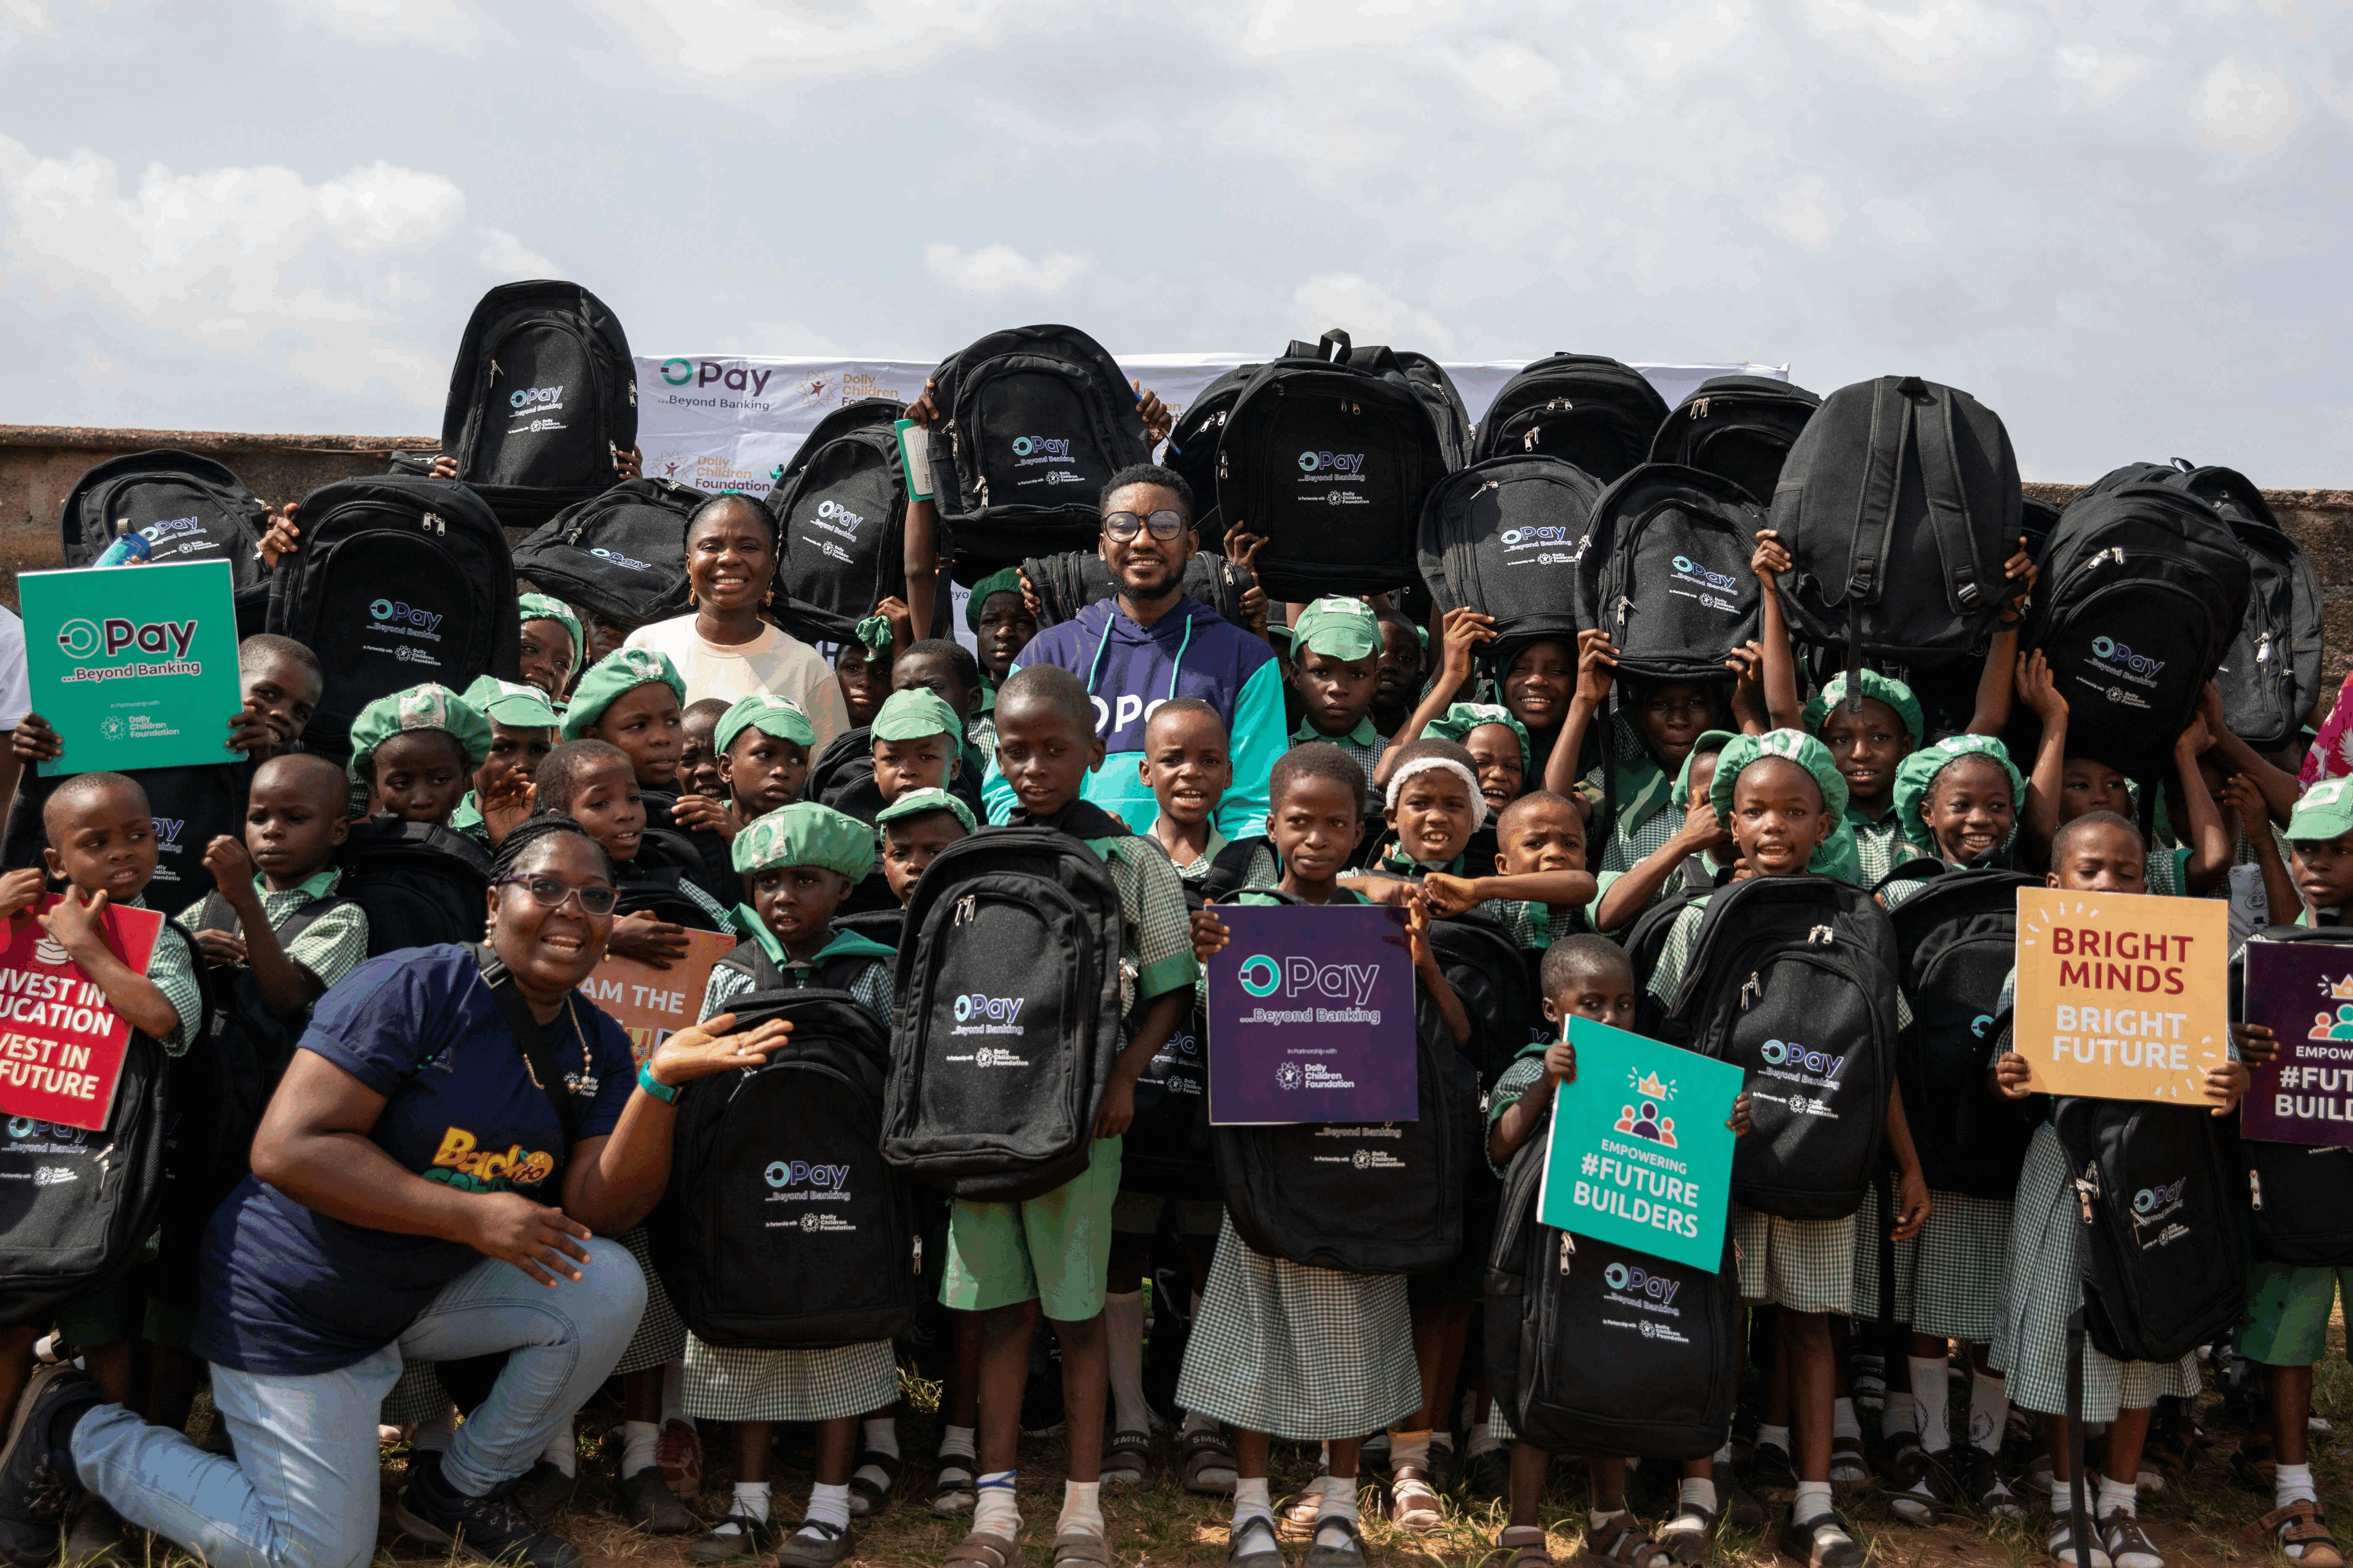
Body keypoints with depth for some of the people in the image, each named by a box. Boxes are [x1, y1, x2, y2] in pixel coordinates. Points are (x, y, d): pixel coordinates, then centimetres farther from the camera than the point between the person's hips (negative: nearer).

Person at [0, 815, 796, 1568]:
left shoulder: (598, 1046, -2)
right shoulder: (417, 989, -22)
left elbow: (597, 1210, -11)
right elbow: (285, 1149, -28)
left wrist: (661, 1078, -25)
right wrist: (469, 1215, -29)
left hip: (433, 1287, 6)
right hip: (296, 1306, -6)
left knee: (608, 1288, -13)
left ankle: (456, 1491, 8)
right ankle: (81, 1429, 17)